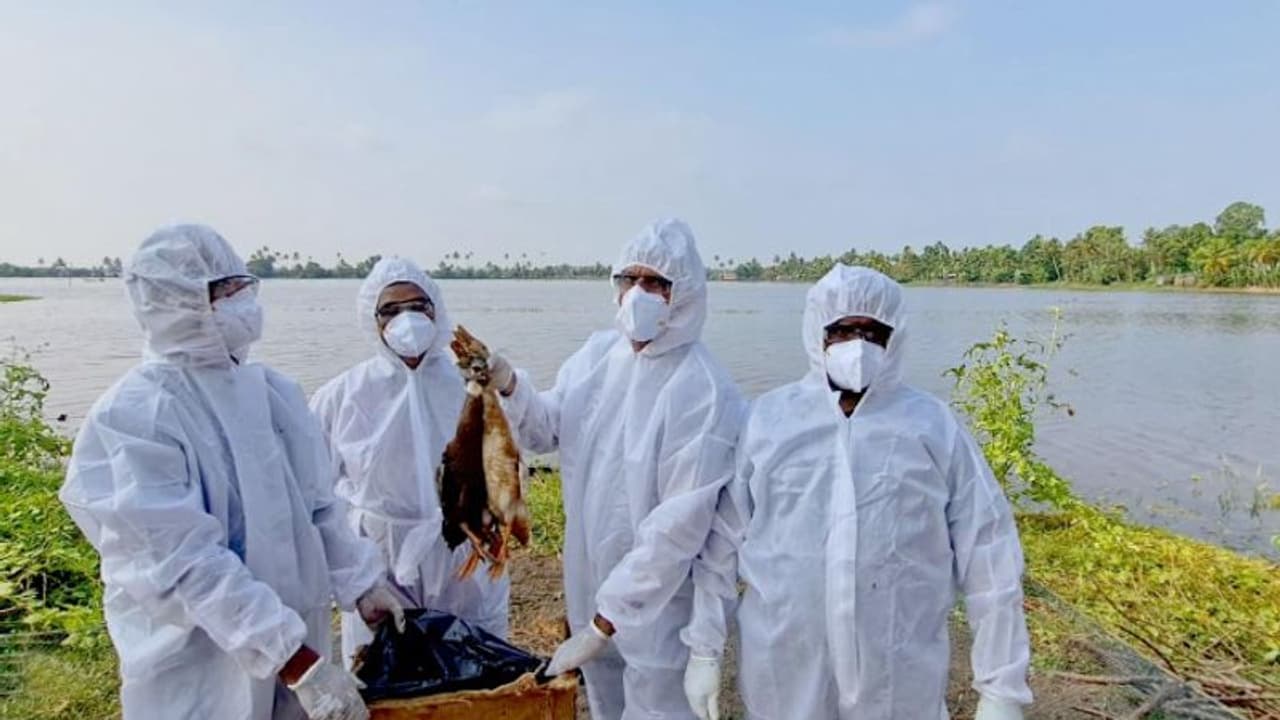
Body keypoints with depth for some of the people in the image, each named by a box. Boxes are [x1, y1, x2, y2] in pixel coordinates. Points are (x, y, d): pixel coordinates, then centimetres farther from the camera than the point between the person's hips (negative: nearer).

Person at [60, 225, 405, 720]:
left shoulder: (272, 390, 1)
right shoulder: (133, 418, -18)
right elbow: (187, 563, -24)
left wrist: (361, 585, 5)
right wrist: (301, 663, -26)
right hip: (197, 676, -5)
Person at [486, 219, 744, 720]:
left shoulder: (704, 392, -25)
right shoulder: (598, 353, -3)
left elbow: (680, 523, -26)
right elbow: (548, 430, 4)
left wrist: (605, 622, -22)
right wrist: (508, 384, -16)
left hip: (659, 604, -6)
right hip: (590, 584, 6)